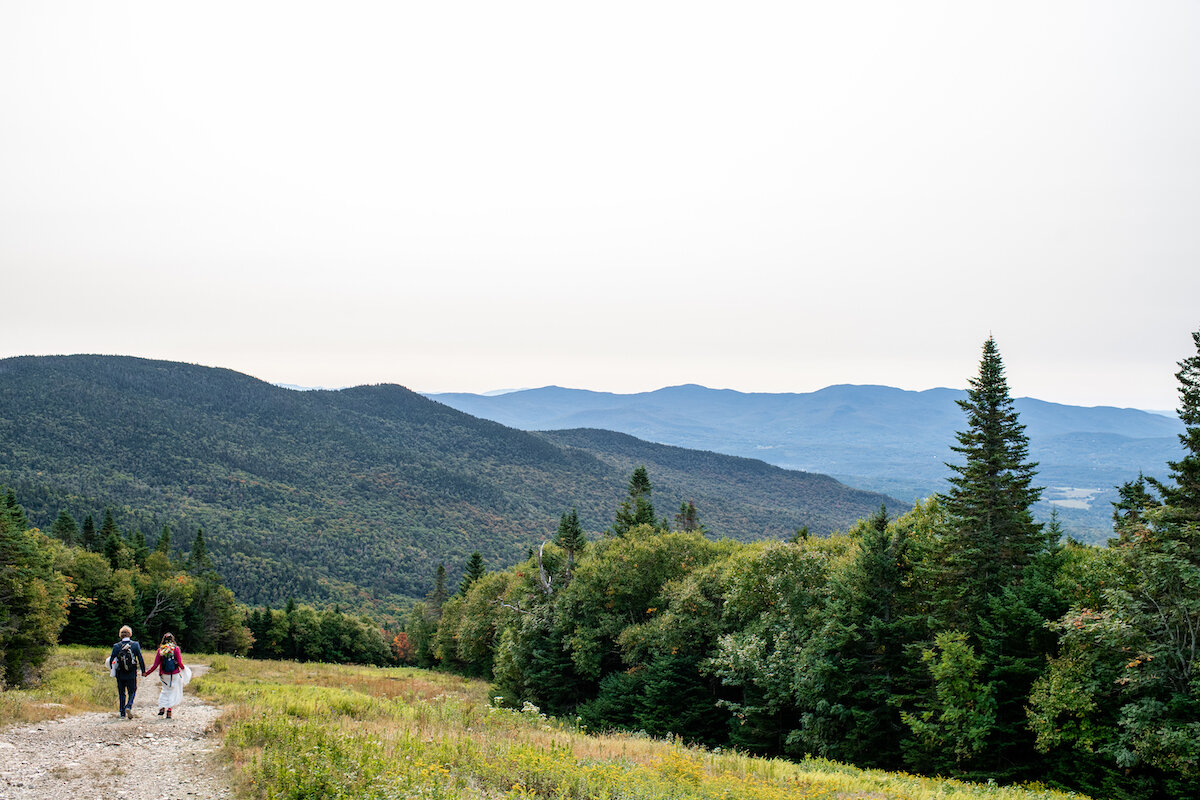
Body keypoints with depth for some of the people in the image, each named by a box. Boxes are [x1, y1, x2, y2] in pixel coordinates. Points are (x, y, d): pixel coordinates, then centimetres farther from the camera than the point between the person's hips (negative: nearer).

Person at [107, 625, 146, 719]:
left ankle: (122, 714, 12)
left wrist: (112, 670, 19)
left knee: (121, 694, 12)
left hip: (120, 674, 1)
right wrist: (143, 670, 6)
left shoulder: (116, 646, -4)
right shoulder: (135, 645, -5)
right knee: (132, 691, 12)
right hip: (132, 674, -1)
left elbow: (111, 660, 0)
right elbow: (140, 659, -4)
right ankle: (129, 707, -13)